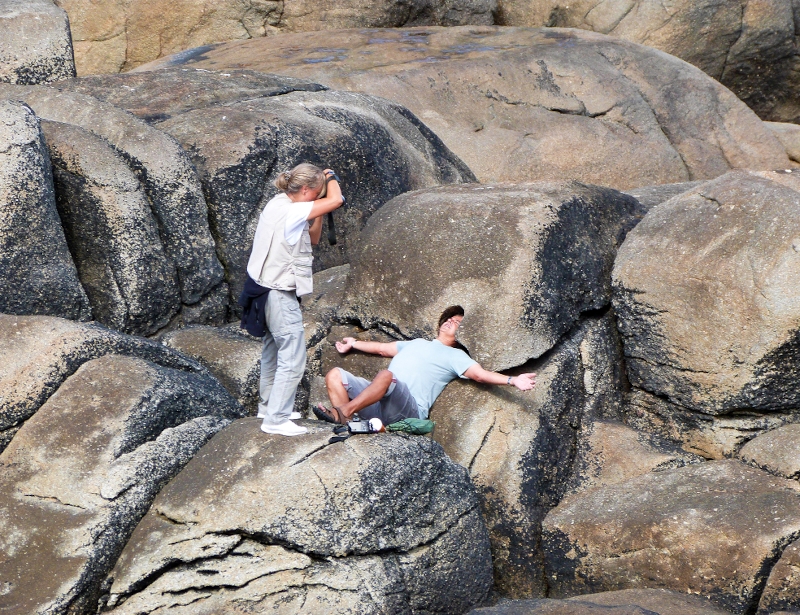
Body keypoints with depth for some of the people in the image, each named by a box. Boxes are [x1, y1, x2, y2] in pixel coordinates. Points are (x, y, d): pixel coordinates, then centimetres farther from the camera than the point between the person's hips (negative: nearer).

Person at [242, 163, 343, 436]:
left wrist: (317, 213, 4)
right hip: (280, 295, -10)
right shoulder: (289, 211, -21)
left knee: (274, 352, 21)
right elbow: (335, 200, -25)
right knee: (292, 359, -6)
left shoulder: (279, 206, 10)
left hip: (268, 290, 10)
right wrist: (331, 178, -5)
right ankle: (276, 419, -3)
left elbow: (313, 239, 17)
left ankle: (268, 406, 32)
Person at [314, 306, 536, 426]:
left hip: (408, 409, -8)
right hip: (378, 404, 8)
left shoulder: (455, 356, 12)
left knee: (386, 375, -39)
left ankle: (342, 412, -43)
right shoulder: (417, 343, 35)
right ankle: (343, 424, -28)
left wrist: (512, 381, -20)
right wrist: (354, 344, 58)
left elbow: (479, 374, -3)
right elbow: (383, 348, 47)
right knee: (335, 376, -9)